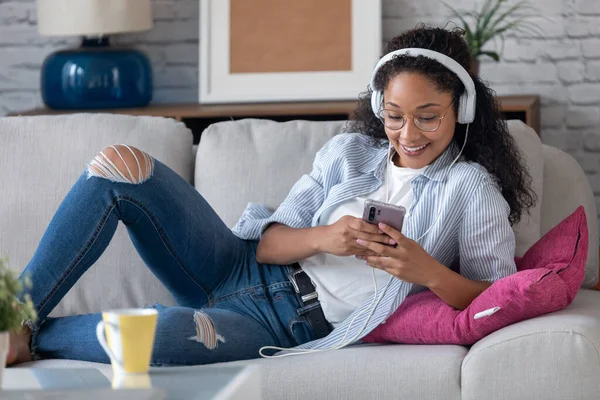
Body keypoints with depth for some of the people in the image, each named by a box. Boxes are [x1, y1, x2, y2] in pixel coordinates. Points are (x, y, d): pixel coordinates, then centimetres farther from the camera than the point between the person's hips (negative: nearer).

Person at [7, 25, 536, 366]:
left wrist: (428, 272, -23)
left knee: (154, 336, -37)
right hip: (246, 272, 6)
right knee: (119, 164, -15)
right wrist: (323, 238, -17)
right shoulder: (349, 152, 13)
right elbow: (269, 243, 6)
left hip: (293, 329, -5)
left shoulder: (472, 191, 0)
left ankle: (33, 337, -7)